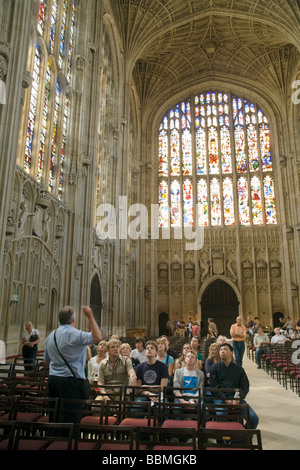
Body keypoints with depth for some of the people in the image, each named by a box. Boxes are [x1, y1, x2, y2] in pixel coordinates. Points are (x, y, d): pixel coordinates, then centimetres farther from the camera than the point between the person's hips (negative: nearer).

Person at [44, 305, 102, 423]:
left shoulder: (50, 336, 9)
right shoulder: (74, 334, -16)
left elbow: (46, 361, 17)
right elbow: (97, 338, -27)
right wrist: (90, 316, -23)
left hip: (53, 378, 8)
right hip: (71, 380, -8)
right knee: (71, 418, -1)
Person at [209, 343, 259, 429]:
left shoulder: (239, 369, 18)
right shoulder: (214, 367, 11)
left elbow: (245, 386, 11)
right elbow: (214, 387, 2)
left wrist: (239, 399, -9)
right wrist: (225, 399, -12)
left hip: (236, 399, 3)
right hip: (220, 398, -2)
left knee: (254, 417, -18)